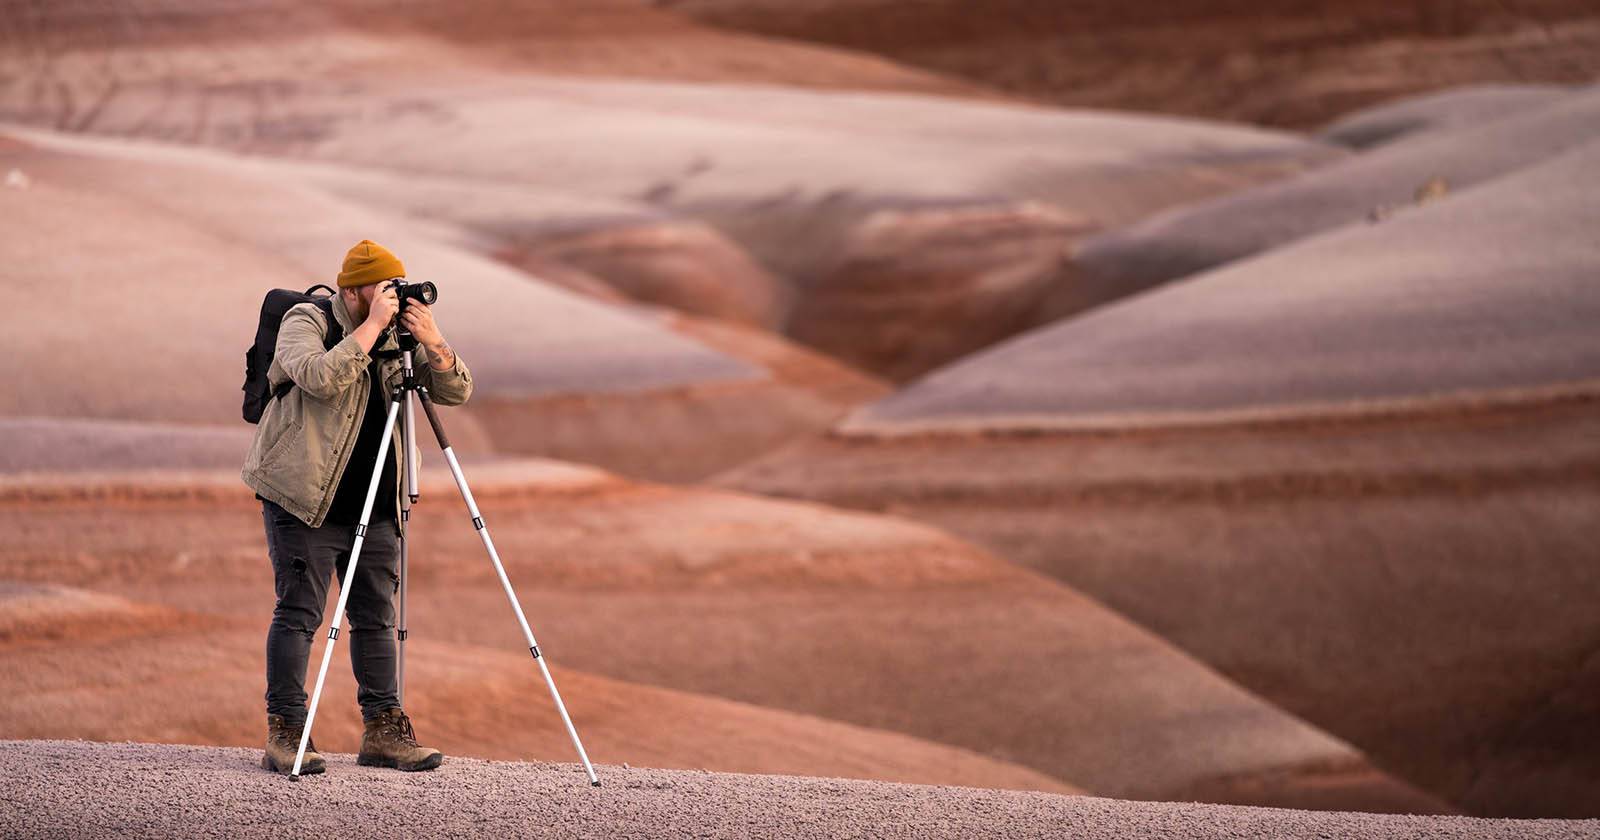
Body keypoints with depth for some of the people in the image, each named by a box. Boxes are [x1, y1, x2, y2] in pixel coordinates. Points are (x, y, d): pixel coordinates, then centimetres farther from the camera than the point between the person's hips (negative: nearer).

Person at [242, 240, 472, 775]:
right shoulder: (305, 323, -6)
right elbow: (321, 377, -27)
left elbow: (455, 393, 3)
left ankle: (382, 731, 12)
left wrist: (433, 343, -13)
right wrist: (372, 327, -25)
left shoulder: (398, 336, 10)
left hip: (375, 508, 6)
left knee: (376, 615, 7)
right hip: (305, 501, -6)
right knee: (298, 613, -7)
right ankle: (284, 735, -5)